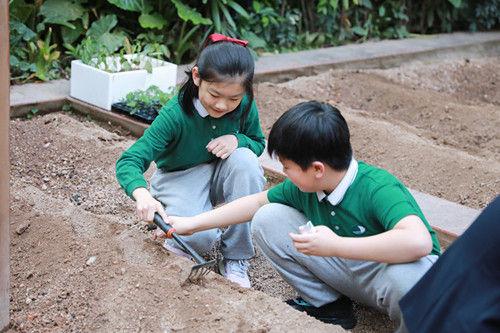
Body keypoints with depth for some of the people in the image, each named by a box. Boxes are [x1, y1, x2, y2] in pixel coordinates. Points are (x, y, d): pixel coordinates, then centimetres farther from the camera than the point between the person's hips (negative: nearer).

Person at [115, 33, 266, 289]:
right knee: (200, 238, -35)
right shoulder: (175, 114, -28)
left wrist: (238, 140, -22)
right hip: (180, 179, -5)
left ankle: (236, 259, -18)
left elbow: (259, 142, 5)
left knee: (245, 159, -31)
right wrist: (142, 194, -55)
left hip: (219, 176, 5)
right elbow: (128, 161, -32)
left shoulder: (244, 106, -15)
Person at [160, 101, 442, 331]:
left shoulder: (378, 189, -32)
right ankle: (327, 303, 1)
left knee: (411, 279, -45)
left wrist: (335, 245, -46)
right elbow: (257, 202, 7)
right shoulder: (304, 188, -9)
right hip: (345, 266, 6)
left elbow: (418, 242, -49)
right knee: (268, 218, -9)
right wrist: (192, 224, 8)